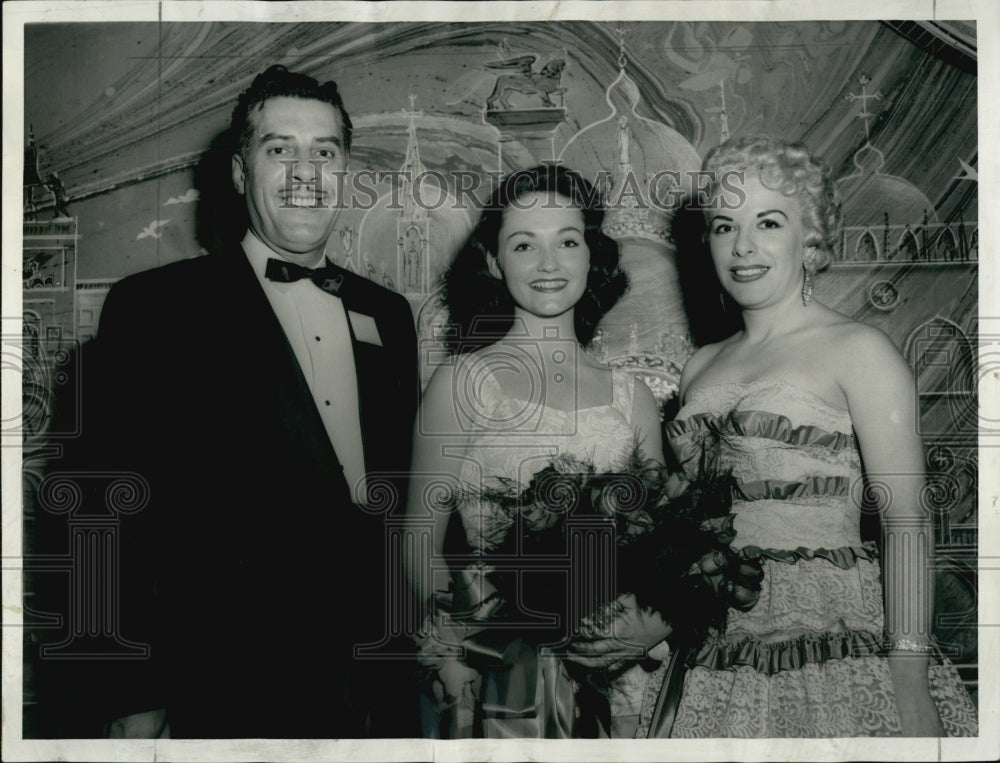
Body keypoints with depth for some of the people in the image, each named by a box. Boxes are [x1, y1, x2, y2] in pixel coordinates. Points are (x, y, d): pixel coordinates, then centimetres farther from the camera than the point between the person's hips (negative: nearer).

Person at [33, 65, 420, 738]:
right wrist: (134, 704, -12)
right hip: (229, 692, -4)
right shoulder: (153, 309, -7)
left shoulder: (387, 314, 9)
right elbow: (121, 520, -9)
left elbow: (407, 493, 12)